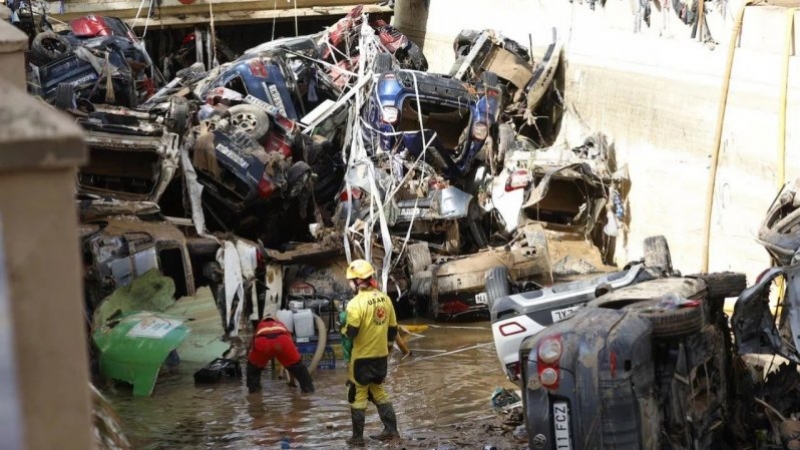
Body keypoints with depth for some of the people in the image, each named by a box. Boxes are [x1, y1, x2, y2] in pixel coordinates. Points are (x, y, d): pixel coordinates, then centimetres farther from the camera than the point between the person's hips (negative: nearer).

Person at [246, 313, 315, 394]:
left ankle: (253, 388, 25)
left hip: (262, 342, 0)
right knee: (297, 366, 25)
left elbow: (252, 352, 52)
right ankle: (308, 388, 21)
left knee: (253, 366, 31)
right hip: (282, 341, 0)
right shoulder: (281, 326, 46)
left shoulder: (260, 327, 45)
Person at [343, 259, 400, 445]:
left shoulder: (357, 303, -19)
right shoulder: (385, 299, 3)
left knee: (358, 395, 4)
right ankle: (391, 430, 21)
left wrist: (344, 329, 1)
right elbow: (392, 329, 10)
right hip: (381, 356, 7)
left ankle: (357, 437, 8)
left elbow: (350, 332, -21)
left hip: (361, 357, -7)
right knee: (378, 391, 21)